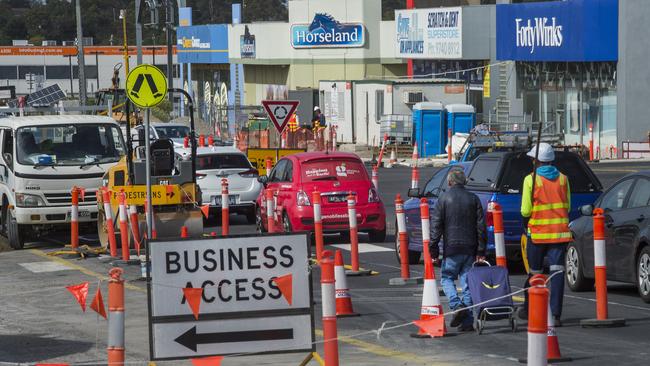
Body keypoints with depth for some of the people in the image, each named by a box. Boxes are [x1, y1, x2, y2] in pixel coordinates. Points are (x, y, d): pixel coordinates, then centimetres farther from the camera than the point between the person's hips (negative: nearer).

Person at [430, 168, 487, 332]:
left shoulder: (443, 199, -3)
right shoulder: (473, 199, 6)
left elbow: (436, 227, -5)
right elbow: (481, 226, 5)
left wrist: (433, 251, -1)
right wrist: (481, 251, 7)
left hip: (452, 248, -3)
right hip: (470, 249, 3)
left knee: (446, 278, 11)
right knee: (468, 283, 6)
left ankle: (457, 306, -13)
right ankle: (467, 322, 5)